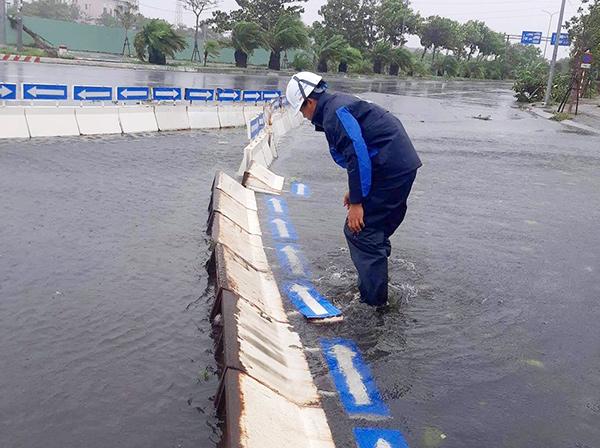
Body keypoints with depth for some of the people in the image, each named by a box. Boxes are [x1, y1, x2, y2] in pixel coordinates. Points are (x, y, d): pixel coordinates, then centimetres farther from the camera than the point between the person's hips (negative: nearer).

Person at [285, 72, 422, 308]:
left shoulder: (335, 113, -14)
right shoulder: (341, 103, 19)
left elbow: (358, 155, -23)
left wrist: (356, 202, -19)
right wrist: (355, 190, 27)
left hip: (390, 170, -11)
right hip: (404, 167, 11)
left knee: (359, 230, -6)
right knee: (377, 230, 19)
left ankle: (374, 302, 0)